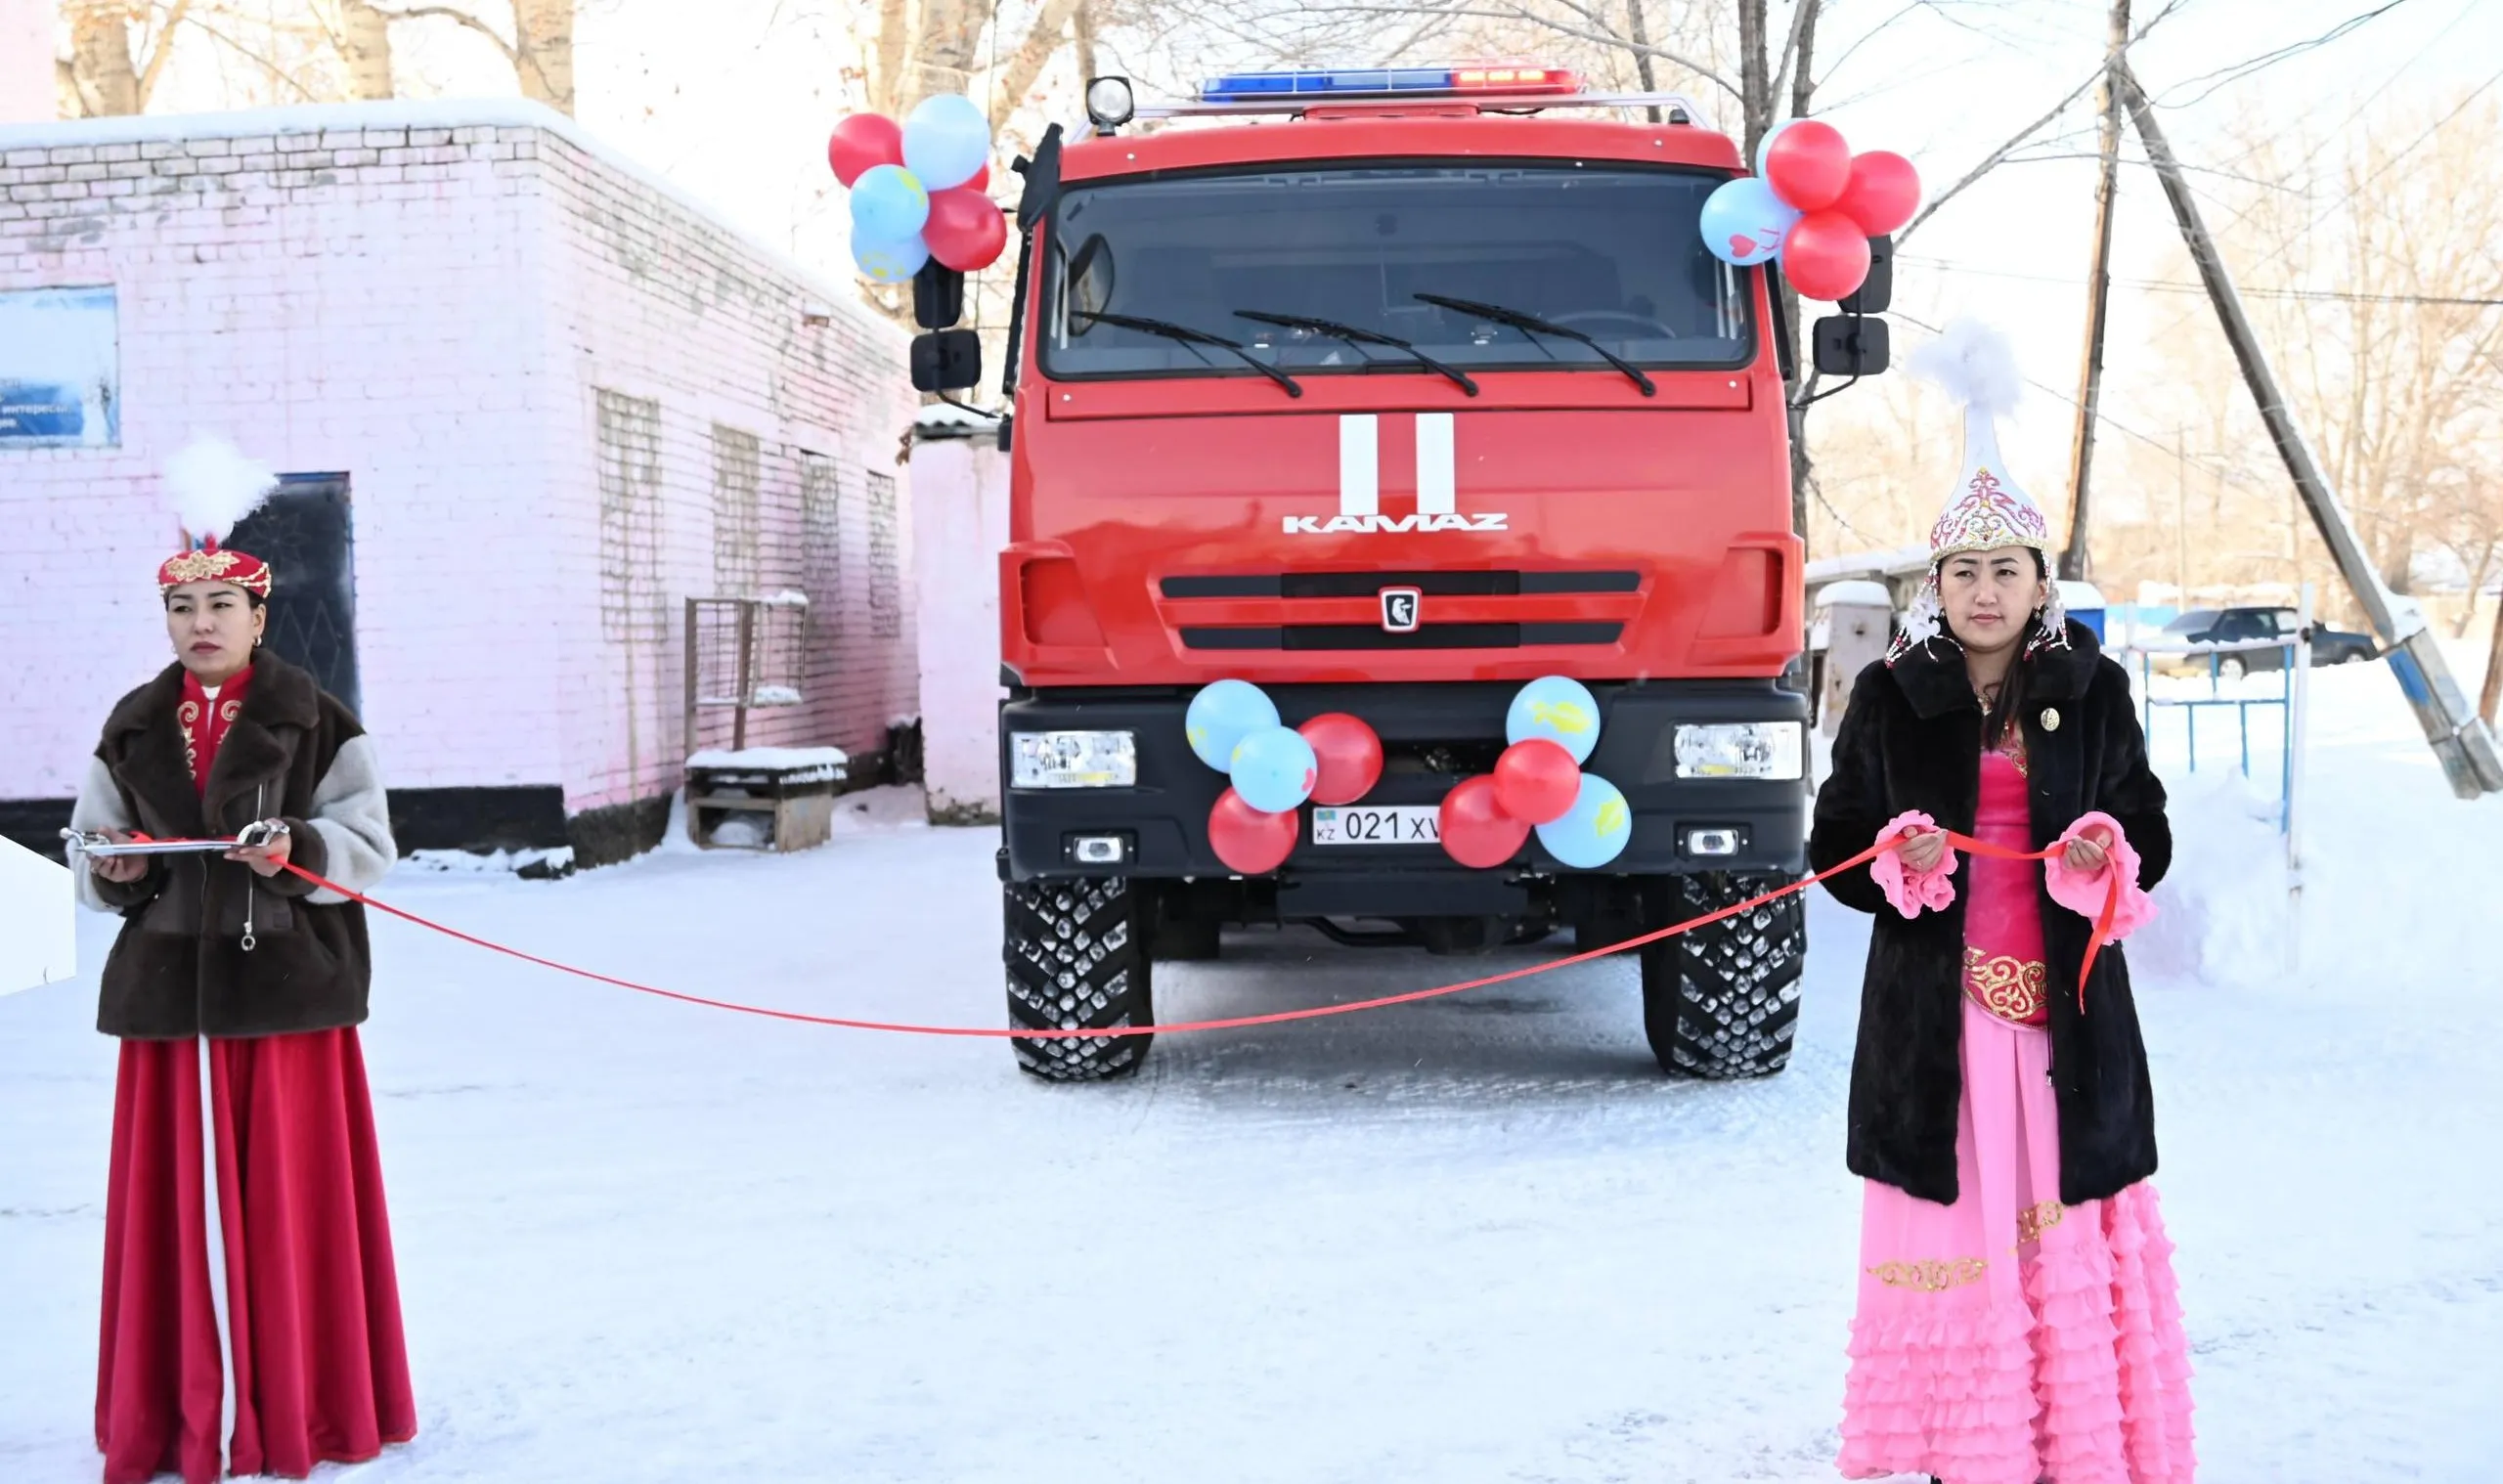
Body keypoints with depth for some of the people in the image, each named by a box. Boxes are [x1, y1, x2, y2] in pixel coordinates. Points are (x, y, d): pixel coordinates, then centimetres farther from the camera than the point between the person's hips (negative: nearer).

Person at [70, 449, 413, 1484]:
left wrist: (302, 849, -21)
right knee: (176, 1200, 5)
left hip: (287, 988, -3)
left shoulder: (314, 723, -2)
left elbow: (371, 846, -3)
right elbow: (92, 859, 14)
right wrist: (112, 869, -7)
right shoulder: (132, 730, 10)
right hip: (168, 991, 3)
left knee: (291, 1199, 1)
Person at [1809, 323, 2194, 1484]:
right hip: (1935, 1010, -1)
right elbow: (1832, 847, 5)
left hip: (2068, 1006, 1)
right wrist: (1896, 865, -16)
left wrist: (2113, 857, -12)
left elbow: (2150, 833, 11)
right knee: (1953, 1218, 0)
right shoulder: (1888, 700, 2)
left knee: (2067, 1221, 2)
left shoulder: (2094, 690, 5)